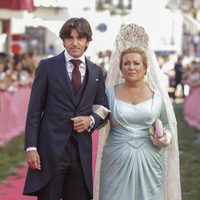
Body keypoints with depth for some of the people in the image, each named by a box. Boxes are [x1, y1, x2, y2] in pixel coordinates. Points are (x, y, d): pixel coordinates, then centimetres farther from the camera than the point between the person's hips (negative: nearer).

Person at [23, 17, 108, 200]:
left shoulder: (96, 72, 9)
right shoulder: (47, 66, 0)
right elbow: (34, 110, -2)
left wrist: (91, 120, -7)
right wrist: (31, 147, -9)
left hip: (82, 151, 3)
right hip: (51, 149, -3)